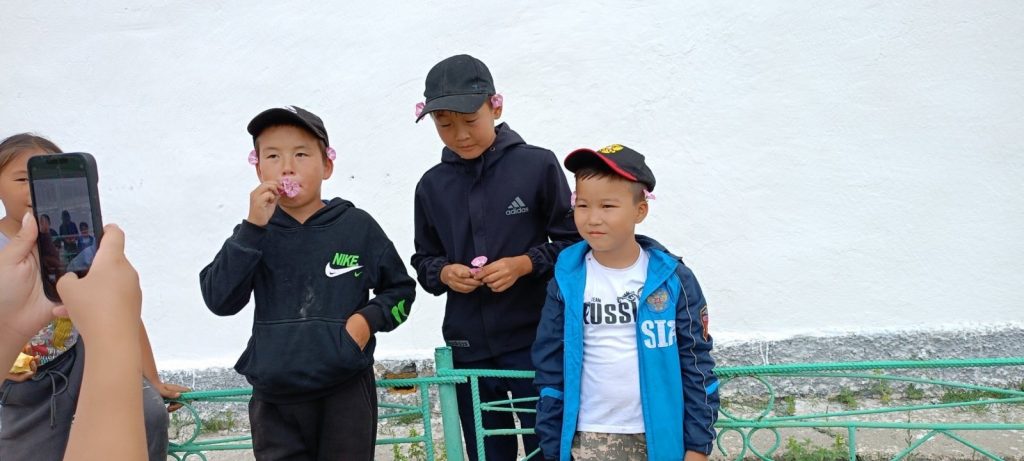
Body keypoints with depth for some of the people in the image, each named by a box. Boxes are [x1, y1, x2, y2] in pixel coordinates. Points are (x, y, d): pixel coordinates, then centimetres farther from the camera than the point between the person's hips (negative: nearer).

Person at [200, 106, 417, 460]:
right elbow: (219, 300, -11)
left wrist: (370, 317, -10)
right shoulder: (257, 233, 3)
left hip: (346, 394, -1)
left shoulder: (357, 226, 0)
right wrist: (253, 228, -17)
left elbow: (400, 290, 10)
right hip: (273, 400, 1)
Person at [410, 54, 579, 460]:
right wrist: (443, 273, -8)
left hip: (534, 340, -3)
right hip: (467, 347, 3)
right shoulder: (432, 185, 4)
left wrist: (525, 264, -16)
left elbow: (572, 241, -1)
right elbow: (424, 259, 13)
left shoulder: (537, 165, -6)